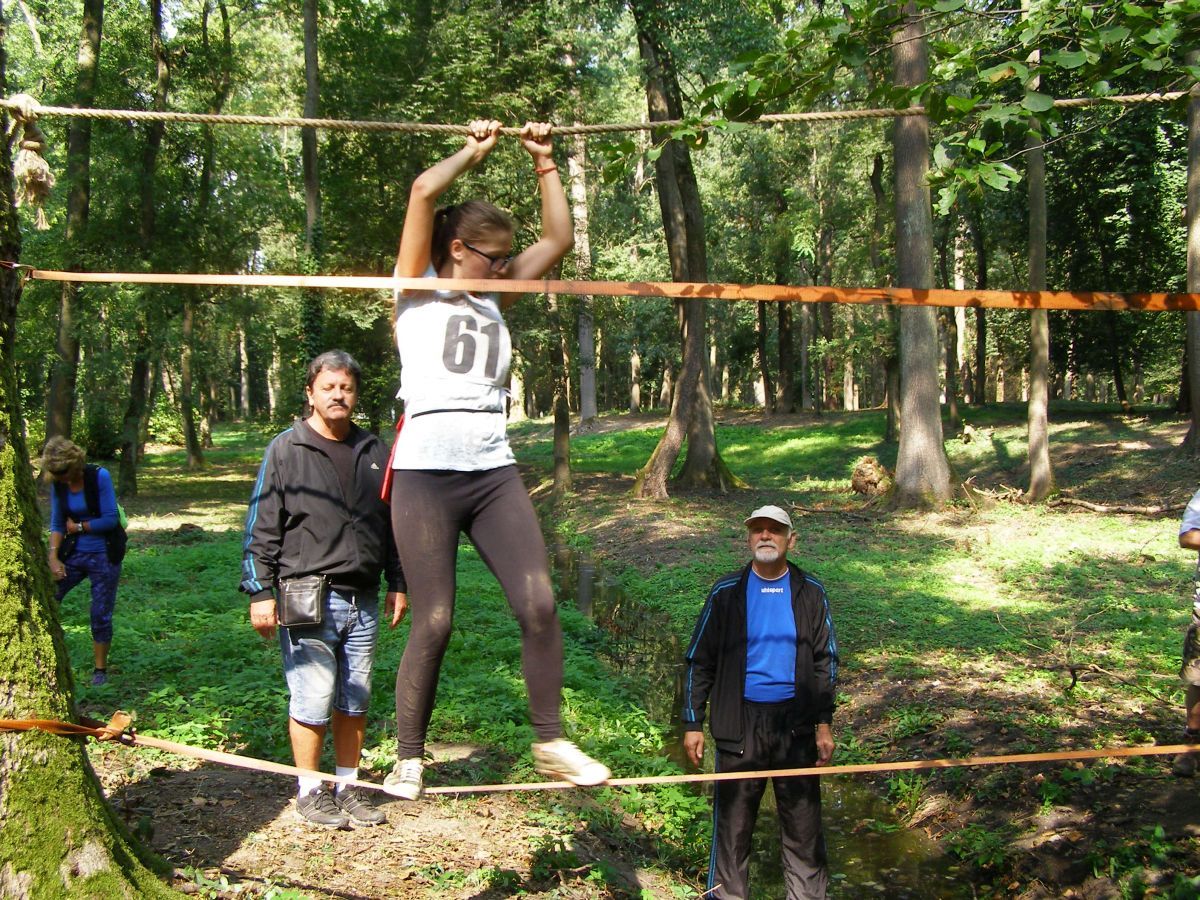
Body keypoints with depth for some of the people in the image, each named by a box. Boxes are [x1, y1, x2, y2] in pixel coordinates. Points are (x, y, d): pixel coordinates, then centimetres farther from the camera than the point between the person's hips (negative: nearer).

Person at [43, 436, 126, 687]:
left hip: (104, 556, -4)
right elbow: (57, 524, 3)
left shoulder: (99, 476, -14)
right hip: (73, 553, 4)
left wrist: (78, 527, -7)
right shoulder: (58, 485, -1)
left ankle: (100, 670, 17)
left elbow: (111, 519, -16)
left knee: (101, 615, 2)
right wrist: (54, 557, -8)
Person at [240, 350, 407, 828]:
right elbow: (261, 528, -2)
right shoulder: (286, 450, 0)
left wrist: (397, 584, 18)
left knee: (355, 701, 10)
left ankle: (349, 786, 24)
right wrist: (260, 592, -6)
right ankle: (311, 790, 14)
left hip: (363, 600, 4)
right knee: (313, 699, -3)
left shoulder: (374, 451, 13)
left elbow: (392, 522, 20)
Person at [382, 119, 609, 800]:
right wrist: (474, 152, 9)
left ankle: (551, 742, 8)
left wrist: (544, 161, 21)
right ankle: (408, 759, 13)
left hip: (495, 472, 5)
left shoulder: (495, 299, 20)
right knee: (435, 623, -4)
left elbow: (560, 237, 20)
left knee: (539, 604, -6)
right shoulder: (418, 288, 6)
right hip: (426, 470, -5)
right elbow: (425, 191, -6)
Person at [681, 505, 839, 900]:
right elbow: (699, 660, 4)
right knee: (733, 821, 6)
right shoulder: (726, 593, 0)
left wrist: (825, 723, 4)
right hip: (740, 723, -1)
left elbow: (825, 660, 9)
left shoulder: (809, 593, 3)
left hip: (795, 723, 1)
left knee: (803, 821, 8)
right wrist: (692, 723, 0)